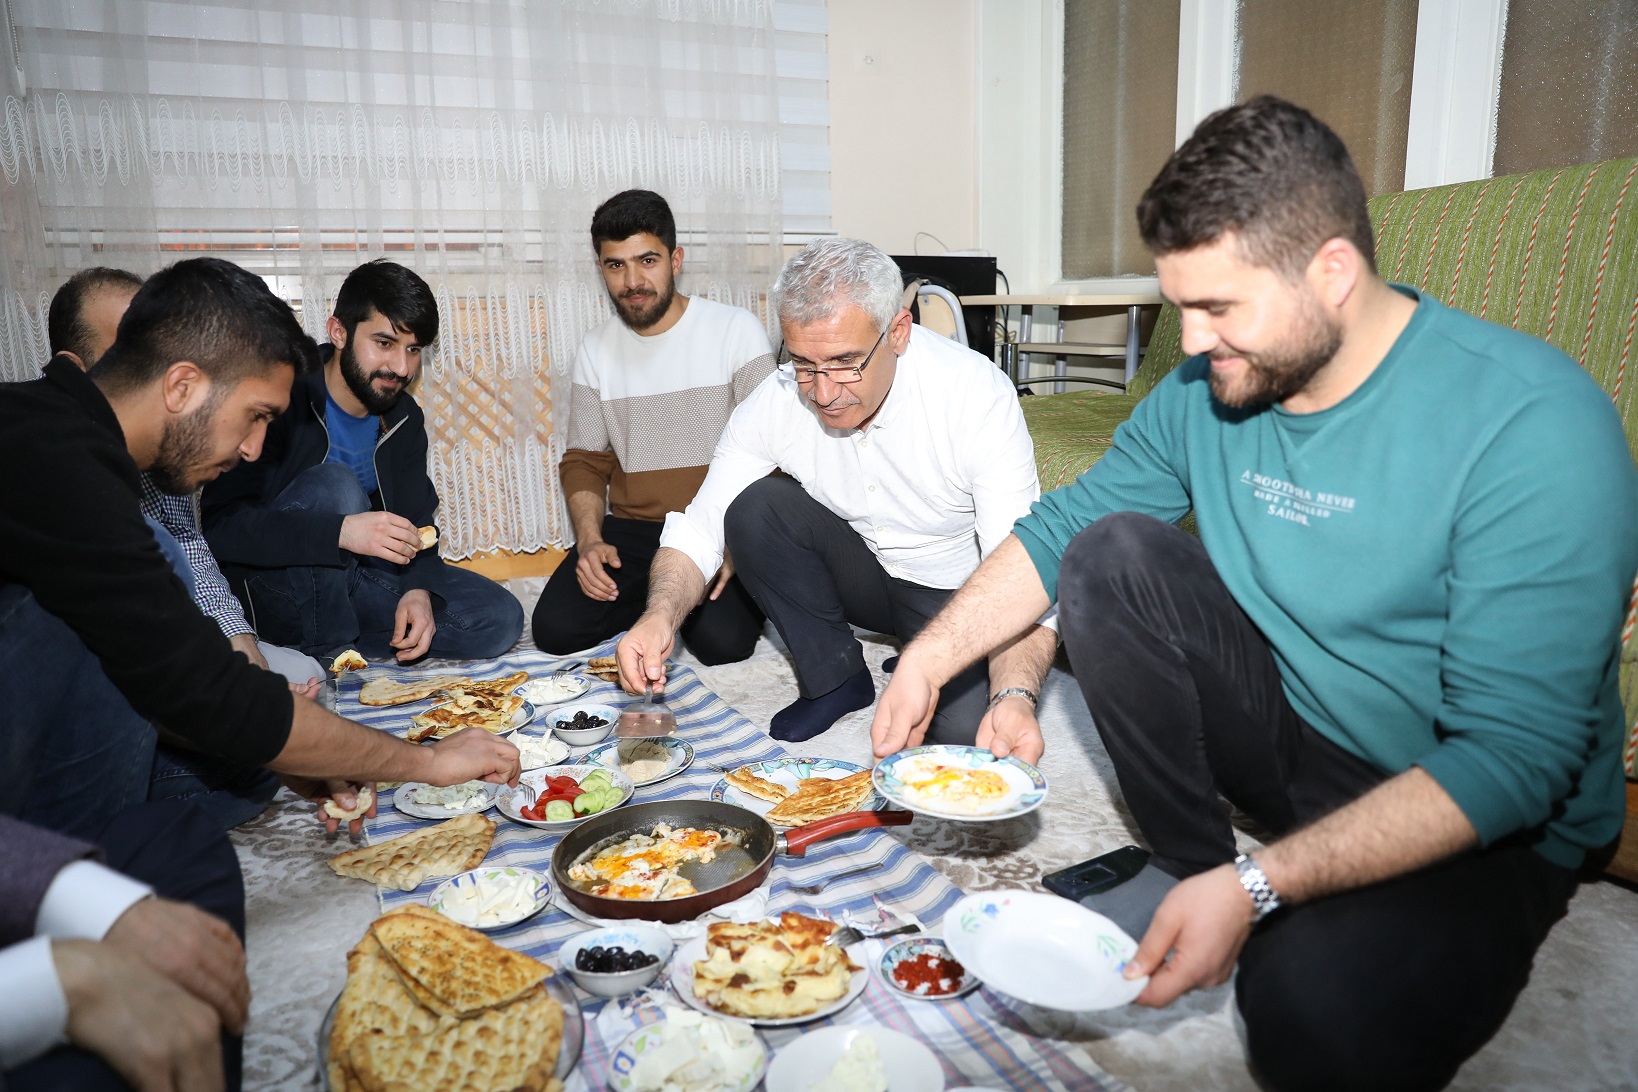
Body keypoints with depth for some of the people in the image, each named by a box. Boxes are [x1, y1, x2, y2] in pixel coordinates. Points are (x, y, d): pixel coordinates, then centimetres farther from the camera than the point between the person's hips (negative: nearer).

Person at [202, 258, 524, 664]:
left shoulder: (405, 418, 3)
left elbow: (415, 525, 3)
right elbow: (218, 524, -27)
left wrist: (419, 590, -19)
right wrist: (339, 531, -41)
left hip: (353, 578, 5)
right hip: (268, 586, -5)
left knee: (500, 618, -12)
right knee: (335, 484, -32)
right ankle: (327, 651, -18)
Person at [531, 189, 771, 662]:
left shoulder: (736, 330, -5)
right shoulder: (595, 350, 8)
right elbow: (584, 460, 10)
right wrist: (589, 539, -9)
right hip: (631, 530, 4)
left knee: (722, 639, -28)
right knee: (556, 628, -16)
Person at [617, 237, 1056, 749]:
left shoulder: (979, 396, -28)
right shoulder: (776, 401, -18)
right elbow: (697, 529, -13)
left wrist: (1015, 697, -50)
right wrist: (660, 616, -34)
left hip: (959, 593, -3)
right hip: (859, 574, 4)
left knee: (970, 729, -31)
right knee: (754, 508, -22)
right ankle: (834, 676, -2)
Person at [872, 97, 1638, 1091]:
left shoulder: (1534, 424, -24)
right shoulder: (1208, 390, -5)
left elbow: (1513, 759, -26)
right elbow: (1062, 525, 3)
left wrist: (1257, 888, -32)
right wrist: (935, 653, -10)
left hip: (1483, 821, -5)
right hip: (1287, 729, 6)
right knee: (1110, 555, -15)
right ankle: (1186, 863, -4)